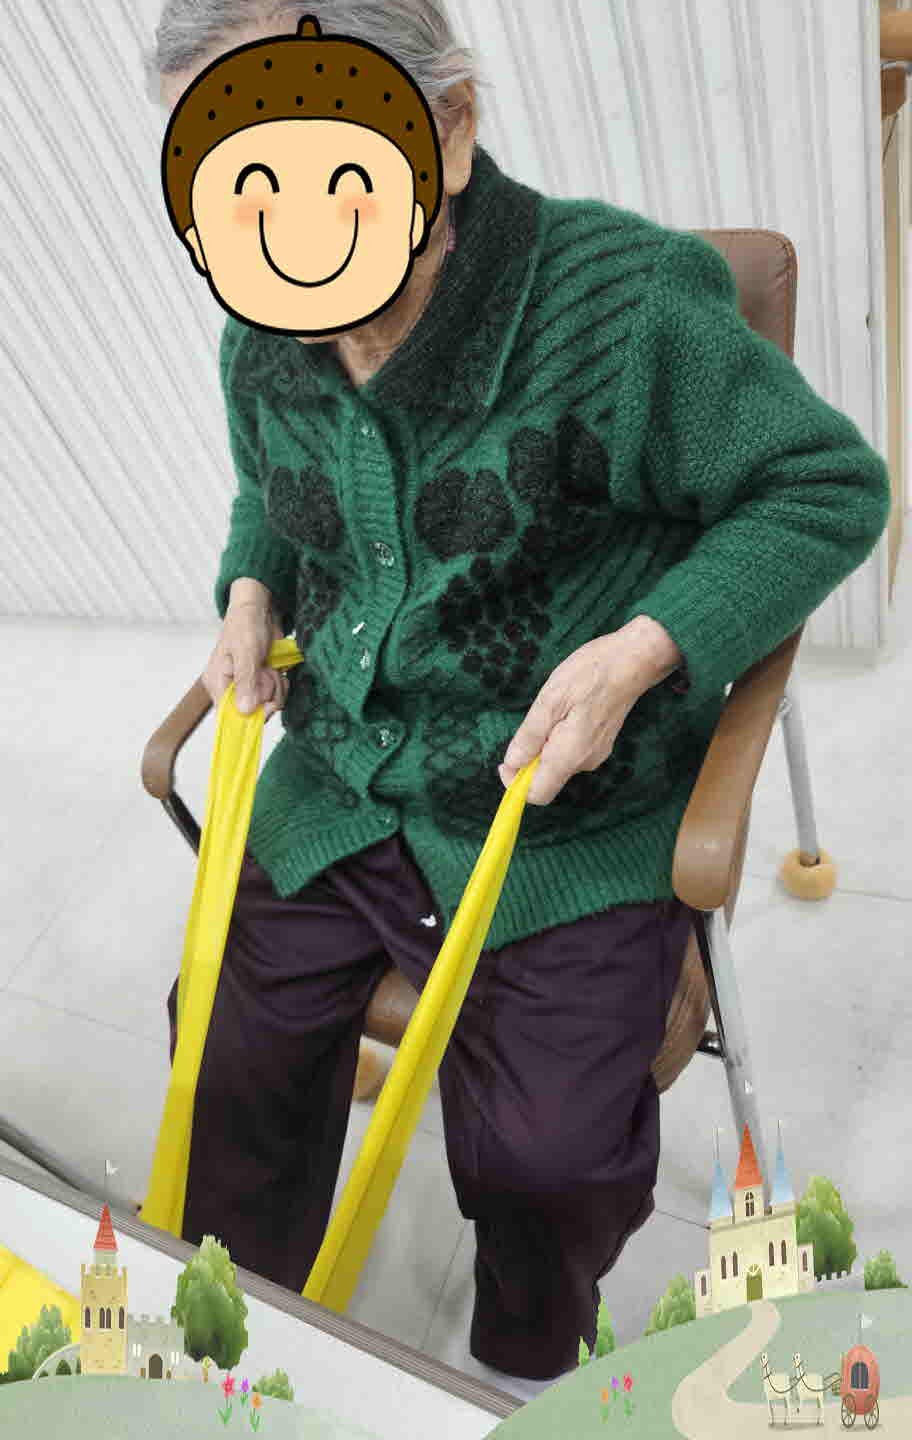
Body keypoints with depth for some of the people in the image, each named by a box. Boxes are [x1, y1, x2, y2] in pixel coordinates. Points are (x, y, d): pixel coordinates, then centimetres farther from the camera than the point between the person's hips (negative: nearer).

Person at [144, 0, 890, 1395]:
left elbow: (831, 488, -9)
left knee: (547, 1161, -10)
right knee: (228, 1050, 7)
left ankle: (527, 1378, 31)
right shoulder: (262, 348, 0)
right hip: (338, 790, 6)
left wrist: (641, 650, -22)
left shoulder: (622, 304, -21)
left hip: (570, 826, -5)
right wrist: (251, 589, 1)